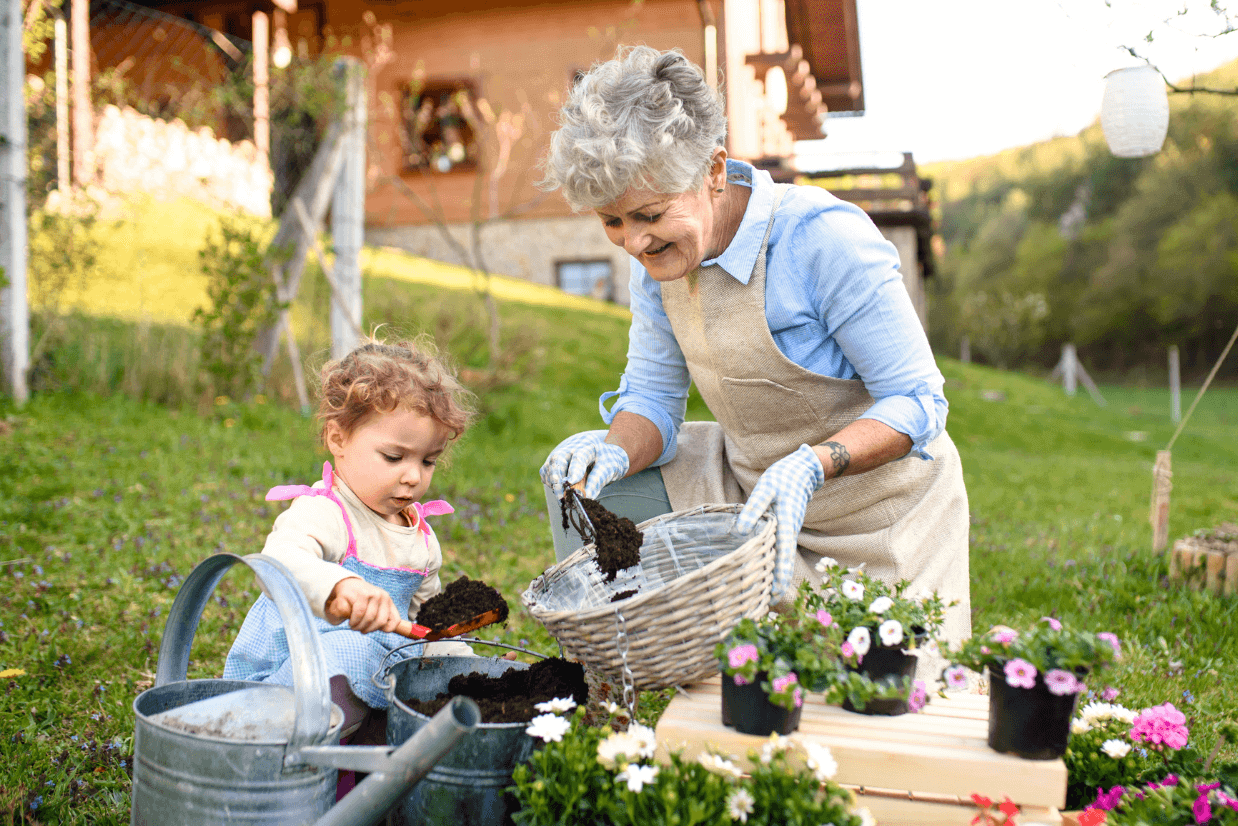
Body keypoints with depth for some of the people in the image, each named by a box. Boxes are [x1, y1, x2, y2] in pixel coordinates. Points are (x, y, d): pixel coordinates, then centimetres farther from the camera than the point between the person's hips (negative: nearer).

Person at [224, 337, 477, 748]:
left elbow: (427, 618, 22)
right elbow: (281, 560, -39)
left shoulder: (422, 536, 9)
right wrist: (339, 587, -58)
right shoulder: (319, 513, -16)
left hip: (379, 685, 8)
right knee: (352, 653, -35)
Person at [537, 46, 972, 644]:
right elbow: (653, 397, -1)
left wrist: (809, 466, -39)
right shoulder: (657, 255, -8)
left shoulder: (824, 239, -28)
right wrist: (617, 455, -24)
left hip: (874, 508, -5)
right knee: (576, 474, -7)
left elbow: (917, 403, -22)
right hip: (751, 483, 5)